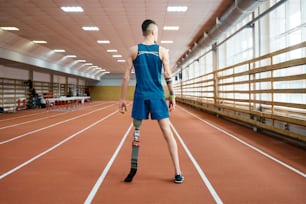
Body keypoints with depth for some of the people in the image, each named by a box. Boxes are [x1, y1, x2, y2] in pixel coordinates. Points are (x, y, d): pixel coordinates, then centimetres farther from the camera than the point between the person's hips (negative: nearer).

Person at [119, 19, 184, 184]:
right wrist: (172, 96, 9)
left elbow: (126, 76, 0)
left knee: (136, 131, 11)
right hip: (157, 96, 0)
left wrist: (122, 99, 5)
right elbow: (168, 76, 0)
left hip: (140, 96, 1)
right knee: (167, 132, 2)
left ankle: (133, 168, 14)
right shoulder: (162, 51, 2)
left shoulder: (134, 50, 3)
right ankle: (177, 173, 4)